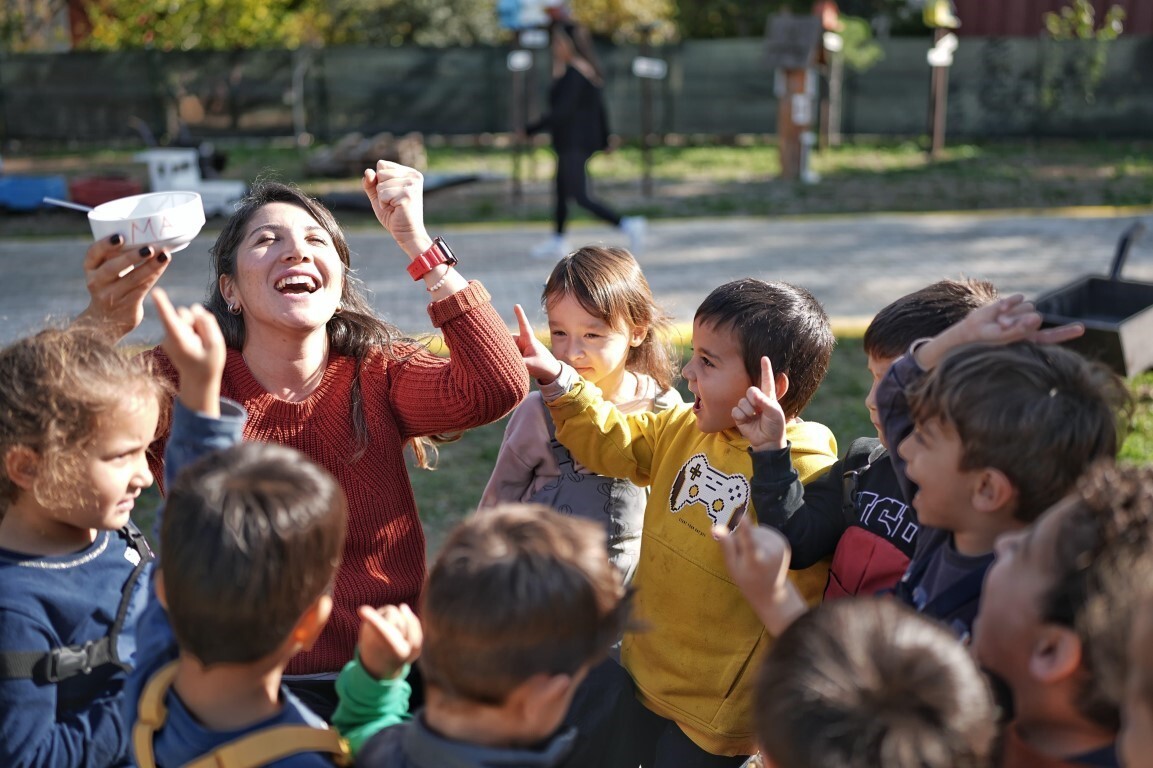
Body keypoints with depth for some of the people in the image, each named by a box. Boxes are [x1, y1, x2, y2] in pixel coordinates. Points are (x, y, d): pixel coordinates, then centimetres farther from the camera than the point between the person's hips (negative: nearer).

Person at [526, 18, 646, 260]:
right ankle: (558, 242, 28)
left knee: (581, 197, -12)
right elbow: (599, 108, 15)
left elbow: (562, 111, -23)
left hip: (574, 144, -10)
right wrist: (604, 140, 20)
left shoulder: (573, 74, -18)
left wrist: (531, 130, -18)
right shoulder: (589, 71, 11)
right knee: (562, 192, 19)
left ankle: (628, 224, -20)